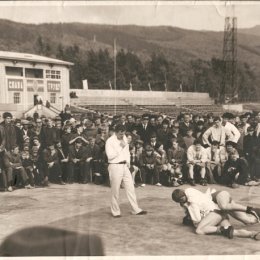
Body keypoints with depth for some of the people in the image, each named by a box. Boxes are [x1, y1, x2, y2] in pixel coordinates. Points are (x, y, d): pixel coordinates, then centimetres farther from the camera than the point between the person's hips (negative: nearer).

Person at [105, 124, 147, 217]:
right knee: (115, 190, 2)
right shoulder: (110, 141, -12)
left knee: (130, 187, 7)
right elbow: (110, 156, -21)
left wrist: (128, 162, 10)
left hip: (125, 166, 6)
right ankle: (115, 211, 15)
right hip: (115, 166, -6)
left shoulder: (124, 138, 9)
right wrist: (120, 147, -19)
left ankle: (136, 209, 14)